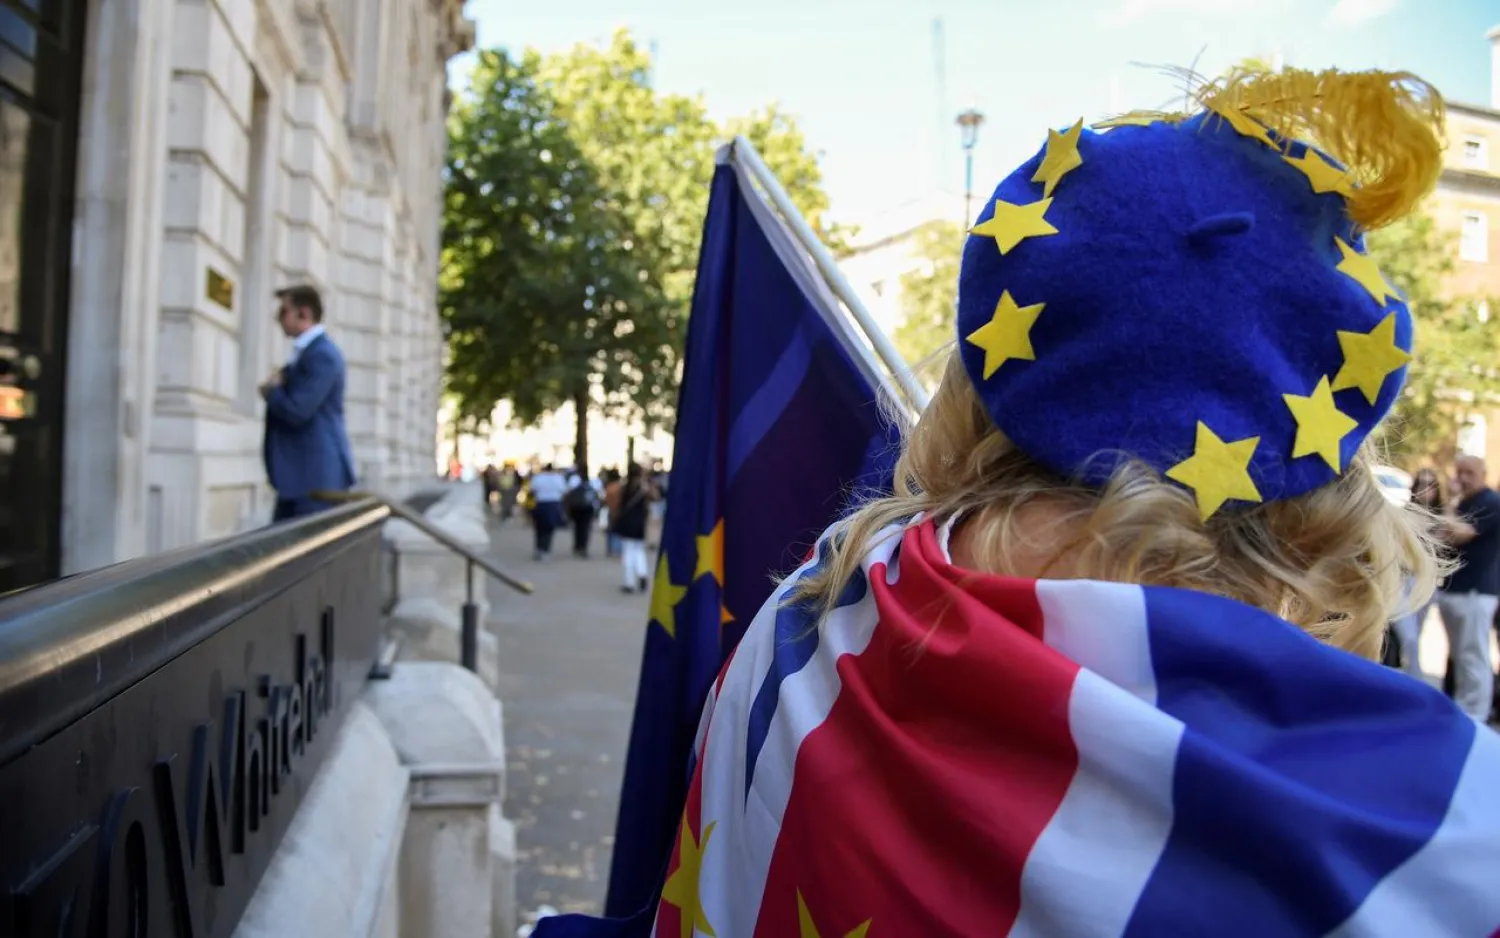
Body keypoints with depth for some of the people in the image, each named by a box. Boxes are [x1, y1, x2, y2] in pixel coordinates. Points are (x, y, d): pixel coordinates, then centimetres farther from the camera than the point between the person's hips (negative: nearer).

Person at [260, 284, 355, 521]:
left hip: (318, 475, -10)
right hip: (297, 474, 10)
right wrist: (275, 388, -1)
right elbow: (288, 403, 20)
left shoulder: (323, 355, -16)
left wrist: (271, 391, -3)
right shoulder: (304, 352, 17)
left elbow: (296, 411, -22)